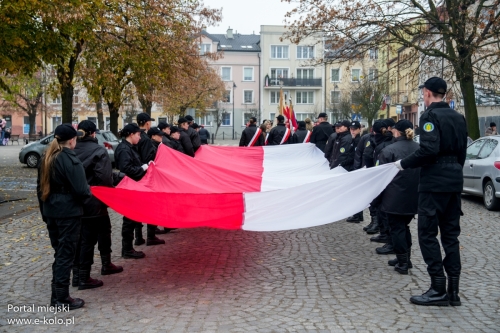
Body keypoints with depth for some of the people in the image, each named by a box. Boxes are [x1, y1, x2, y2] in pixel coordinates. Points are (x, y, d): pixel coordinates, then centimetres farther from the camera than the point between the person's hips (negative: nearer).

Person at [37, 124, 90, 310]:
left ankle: (56, 294, 23)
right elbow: (81, 190, -20)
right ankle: (62, 298, 7)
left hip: (51, 212, 8)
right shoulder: (70, 160, -16)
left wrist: (44, 211, 20)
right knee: (66, 254, 1)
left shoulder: (45, 158, 8)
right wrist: (89, 192, 3)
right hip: (69, 213, -7)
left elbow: (40, 187, 13)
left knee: (59, 252, 17)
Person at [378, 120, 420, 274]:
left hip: (395, 198, -6)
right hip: (413, 197, 6)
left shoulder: (389, 150, -13)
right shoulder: (419, 149, 6)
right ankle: (405, 259, 27)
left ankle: (402, 263, 5)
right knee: (404, 226, 21)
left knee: (397, 228, 4)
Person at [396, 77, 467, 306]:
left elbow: (429, 150, -23)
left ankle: (438, 289, -1)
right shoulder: (458, 117, 13)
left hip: (434, 182, -8)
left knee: (428, 234, -2)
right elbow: (461, 151, 17)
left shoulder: (430, 115, -12)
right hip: (454, 181, 8)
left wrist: (404, 163, -11)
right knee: (450, 234, 11)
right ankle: (453, 290, 14)